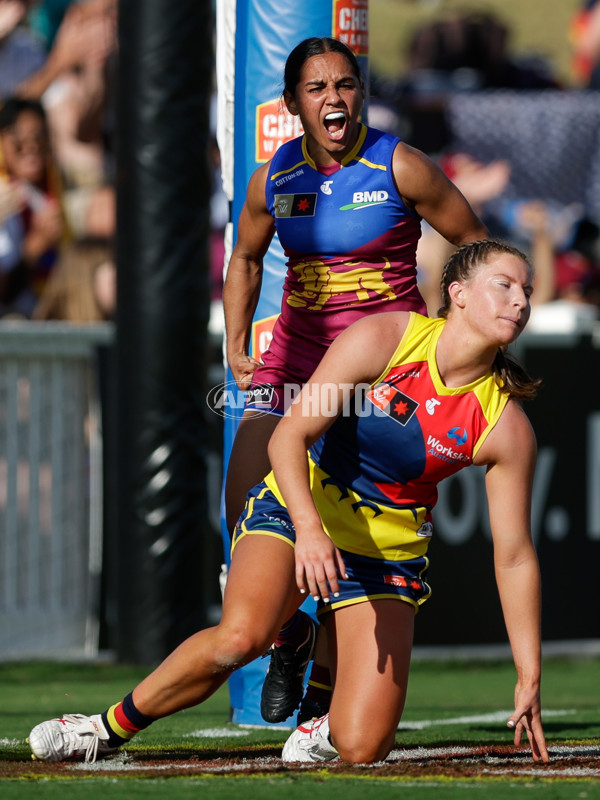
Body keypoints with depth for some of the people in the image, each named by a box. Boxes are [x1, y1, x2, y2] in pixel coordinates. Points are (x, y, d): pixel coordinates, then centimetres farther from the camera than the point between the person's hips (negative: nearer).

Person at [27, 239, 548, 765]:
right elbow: (289, 437, -16)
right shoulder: (380, 339, -16)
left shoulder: (505, 425, -12)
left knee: (361, 747, -15)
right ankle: (113, 726, -10)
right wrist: (309, 527, -33)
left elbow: (515, 558, -5)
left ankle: (325, 730, 23)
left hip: (387, 556, 2)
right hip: (296, 511, -2)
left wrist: (529, 679, -7)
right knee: (241, 636, -33)